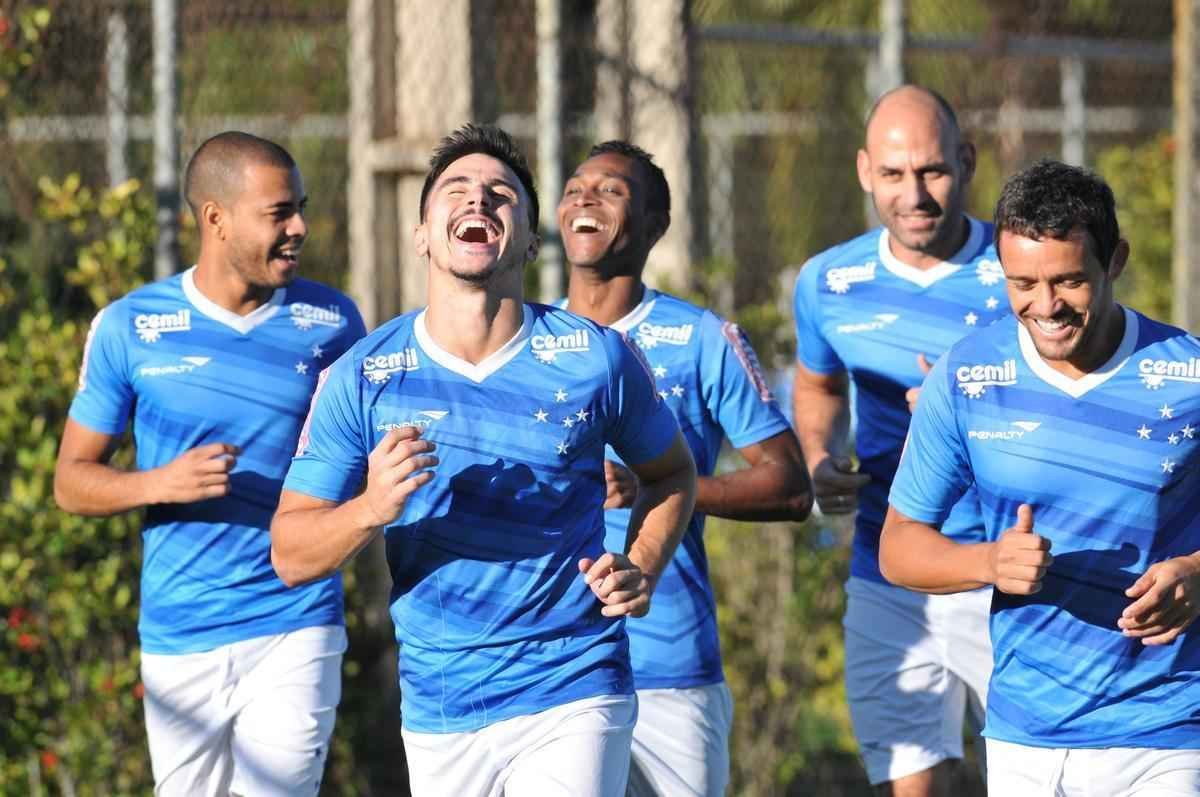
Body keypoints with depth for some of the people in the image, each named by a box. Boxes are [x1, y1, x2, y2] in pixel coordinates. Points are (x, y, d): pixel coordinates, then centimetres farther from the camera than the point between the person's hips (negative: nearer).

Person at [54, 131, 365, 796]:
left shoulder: (331, 323, 4)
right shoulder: (130, 328, 1)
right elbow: (72, 480, 5)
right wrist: (160, 484, -14)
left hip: (295, 636, 0)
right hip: (178, 638, 1)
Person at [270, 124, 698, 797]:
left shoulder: (594, 357, -1)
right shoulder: (363, 377, -2)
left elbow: (672, 471, 16)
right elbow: (290, 554, -1)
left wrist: (643, 570, -2)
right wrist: (373, 508, -21)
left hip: (574, 700, -2)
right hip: (438, 712, 2)